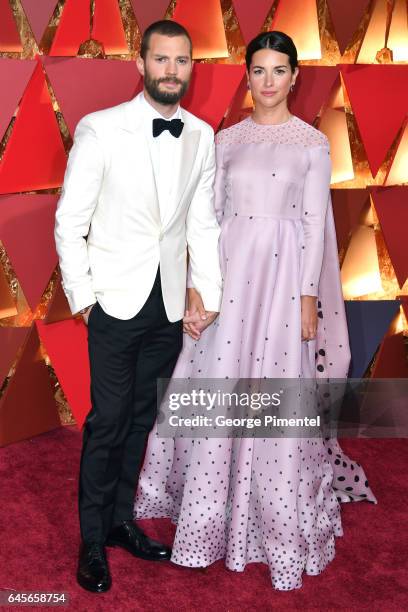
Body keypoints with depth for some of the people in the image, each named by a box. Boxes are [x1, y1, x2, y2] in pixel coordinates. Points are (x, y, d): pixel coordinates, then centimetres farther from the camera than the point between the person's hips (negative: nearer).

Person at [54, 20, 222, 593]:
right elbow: (69, 222, -5)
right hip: (116, 304, -4)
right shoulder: (99, 129, -7)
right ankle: (93, 541, 22)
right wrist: (81, 295, -7)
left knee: (142, 419, 14)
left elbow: (203, 221, 8)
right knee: (107, 423, 2)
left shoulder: (202, 136, 5)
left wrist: (209, 293, 3)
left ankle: (122, 520, 33)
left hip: (171, 307, 4)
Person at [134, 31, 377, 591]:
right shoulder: (225, 139, 9)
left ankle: (279, 521, 21)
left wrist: (308, 296, -7)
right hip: (230, 270, 3)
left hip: (283, 273, -2)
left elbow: (315, 222, -1)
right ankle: (212, 516, 25)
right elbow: (210, 215, 6)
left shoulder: (312, 142, 2)